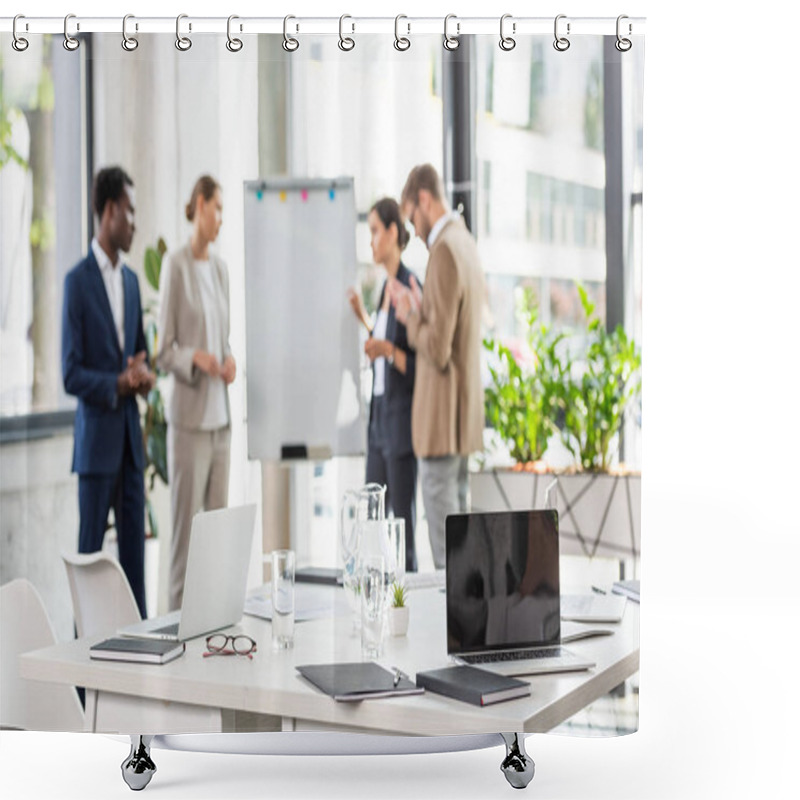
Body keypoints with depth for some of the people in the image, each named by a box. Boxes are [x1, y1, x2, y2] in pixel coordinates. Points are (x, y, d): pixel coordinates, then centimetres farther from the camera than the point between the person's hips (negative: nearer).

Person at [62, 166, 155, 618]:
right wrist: (116, 384, -23)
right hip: (97, 436, -6)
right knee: (91, 548, 0)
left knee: (135, 542, 10)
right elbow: (71, 374, -11)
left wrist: (145, 375, -2)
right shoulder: (78, 281, -8)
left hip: (131, 433, 7)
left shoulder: (131, 280, 14)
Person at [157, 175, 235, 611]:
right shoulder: (175, 265, -8)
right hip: (189, 416, -7)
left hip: (221, 415, 7)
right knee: (185, 529, -3)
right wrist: (195, 358, -23)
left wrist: (229, 359, 1)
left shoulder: (220, 266, 14)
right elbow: (164, 350, -6)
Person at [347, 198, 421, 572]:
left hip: (402, 420, -9)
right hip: (379, 417, 9)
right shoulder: (386, 288, 13)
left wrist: (388, 349, -29)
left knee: (403, 526, -3)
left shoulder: (411, 288, -14)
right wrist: (364, 319, 17)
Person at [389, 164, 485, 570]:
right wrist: (420, 309, 10)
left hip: (442, 414, -10)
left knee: (441, 513, -5)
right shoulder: (466, 242, 12)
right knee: (455, 507, 16)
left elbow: (438, 350, -21)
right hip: (464, 412, 10)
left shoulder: (443, 251, -19)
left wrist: (410, 316, -6)